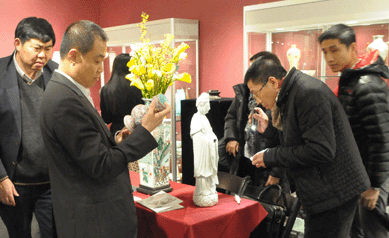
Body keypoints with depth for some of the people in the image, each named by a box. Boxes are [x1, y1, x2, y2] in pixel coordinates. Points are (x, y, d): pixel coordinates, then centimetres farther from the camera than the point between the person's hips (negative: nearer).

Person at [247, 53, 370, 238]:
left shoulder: (309, 93, -20)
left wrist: (271, 157, -18)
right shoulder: (293, 93, 13)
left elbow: (321, 150, -26)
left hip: (334, 192, -10)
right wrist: (269, 129, 7)